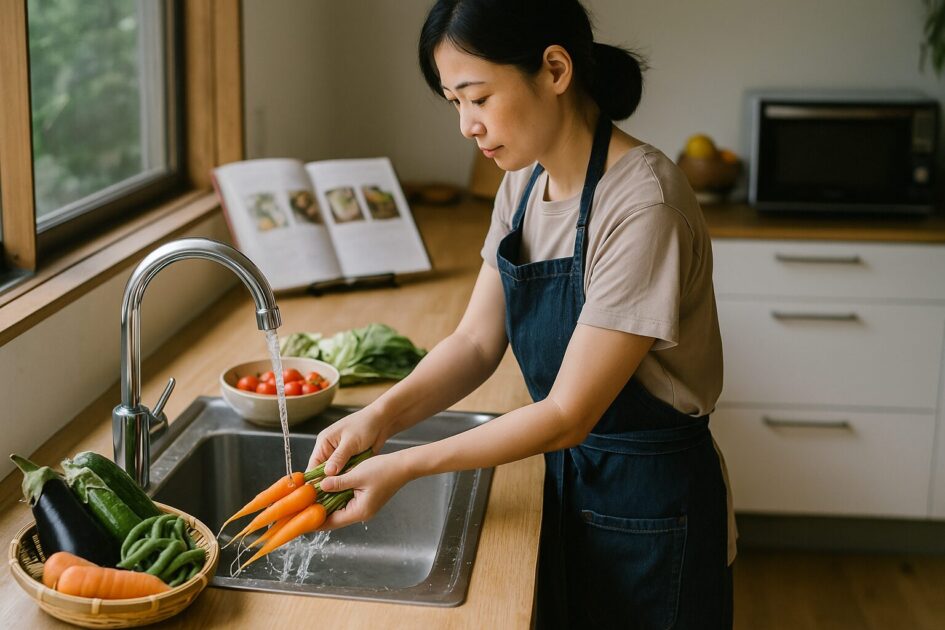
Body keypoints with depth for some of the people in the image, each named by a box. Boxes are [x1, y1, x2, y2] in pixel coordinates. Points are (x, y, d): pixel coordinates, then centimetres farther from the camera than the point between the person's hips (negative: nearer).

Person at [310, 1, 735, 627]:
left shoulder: (643, 208, -27)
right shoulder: (524, 185, -1)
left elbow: (567, 416, -25)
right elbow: (476, 343, -1)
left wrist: (405, 466, -24)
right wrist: (381, 415, -17)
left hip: (650, 509, -7)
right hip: (570, 481, 7)